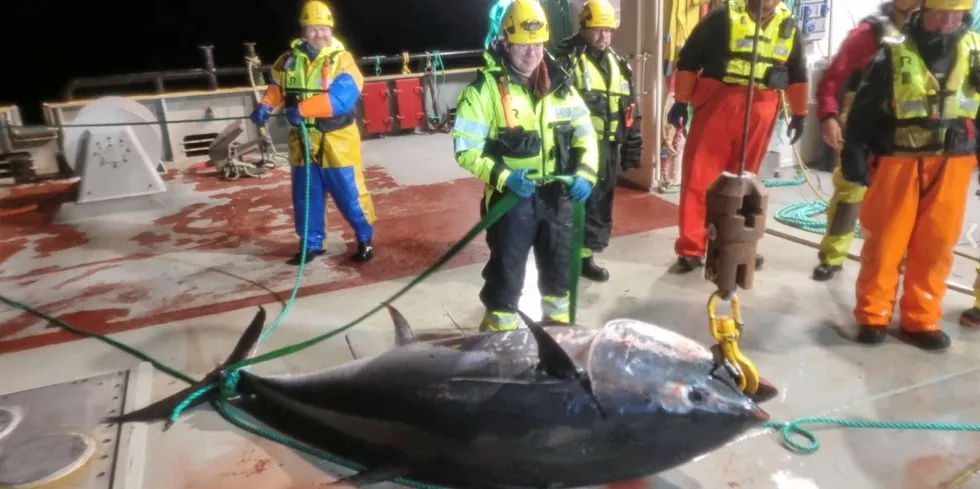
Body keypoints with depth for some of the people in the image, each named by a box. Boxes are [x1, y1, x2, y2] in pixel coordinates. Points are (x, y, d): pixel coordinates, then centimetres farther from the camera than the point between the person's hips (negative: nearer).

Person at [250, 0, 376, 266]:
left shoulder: (342, 59, -11)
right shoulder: (290, 59, 5)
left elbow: (341, 97, -24)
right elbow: (276, 86, 19)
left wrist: (302, 108, -28)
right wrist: (265, 106, -1)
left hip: (336, 142, -5)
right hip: (302, 141, 5)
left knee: (350, 195, 1)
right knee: (305, 197, 13)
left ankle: (365, 239, 20)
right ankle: (312, 244, 27)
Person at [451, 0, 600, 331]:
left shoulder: (559, 84, 3)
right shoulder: (485, 87, -12)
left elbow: (584, 130, 8)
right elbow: (465, 149, -13)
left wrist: (585, 172, -8)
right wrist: (502, 176, -27)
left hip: (557, 194, 5)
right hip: (511, 197, -5)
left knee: (560, 263, 20)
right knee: (506, 271, 5)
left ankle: (560, 324, 43)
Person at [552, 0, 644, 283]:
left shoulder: (618, 65, 16)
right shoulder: (566, 60, -6)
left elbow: (630, 109, 18)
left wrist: (633, 145, 15)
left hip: (607, 150, 7)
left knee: (599, 206, 12)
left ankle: (585, 255, 25)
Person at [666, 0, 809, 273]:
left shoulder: (789, 26, 13)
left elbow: (798, 74, 22)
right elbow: (688, 59, -1)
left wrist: (799, 114, 21)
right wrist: (681, 101, -3)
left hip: (760, 112, 4)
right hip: (717, 104, -3)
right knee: (699, 177, -4)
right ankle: (691, 249, 4)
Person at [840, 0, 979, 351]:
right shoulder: (894, 55, -1)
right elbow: (864, 109, 0)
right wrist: (854, 154, -5)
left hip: (951, 166, 3)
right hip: (897, 163, -2)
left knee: (935, 246, 6)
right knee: (884, 242, 3)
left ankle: (920, 321, 19)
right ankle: (872, 315, 16)